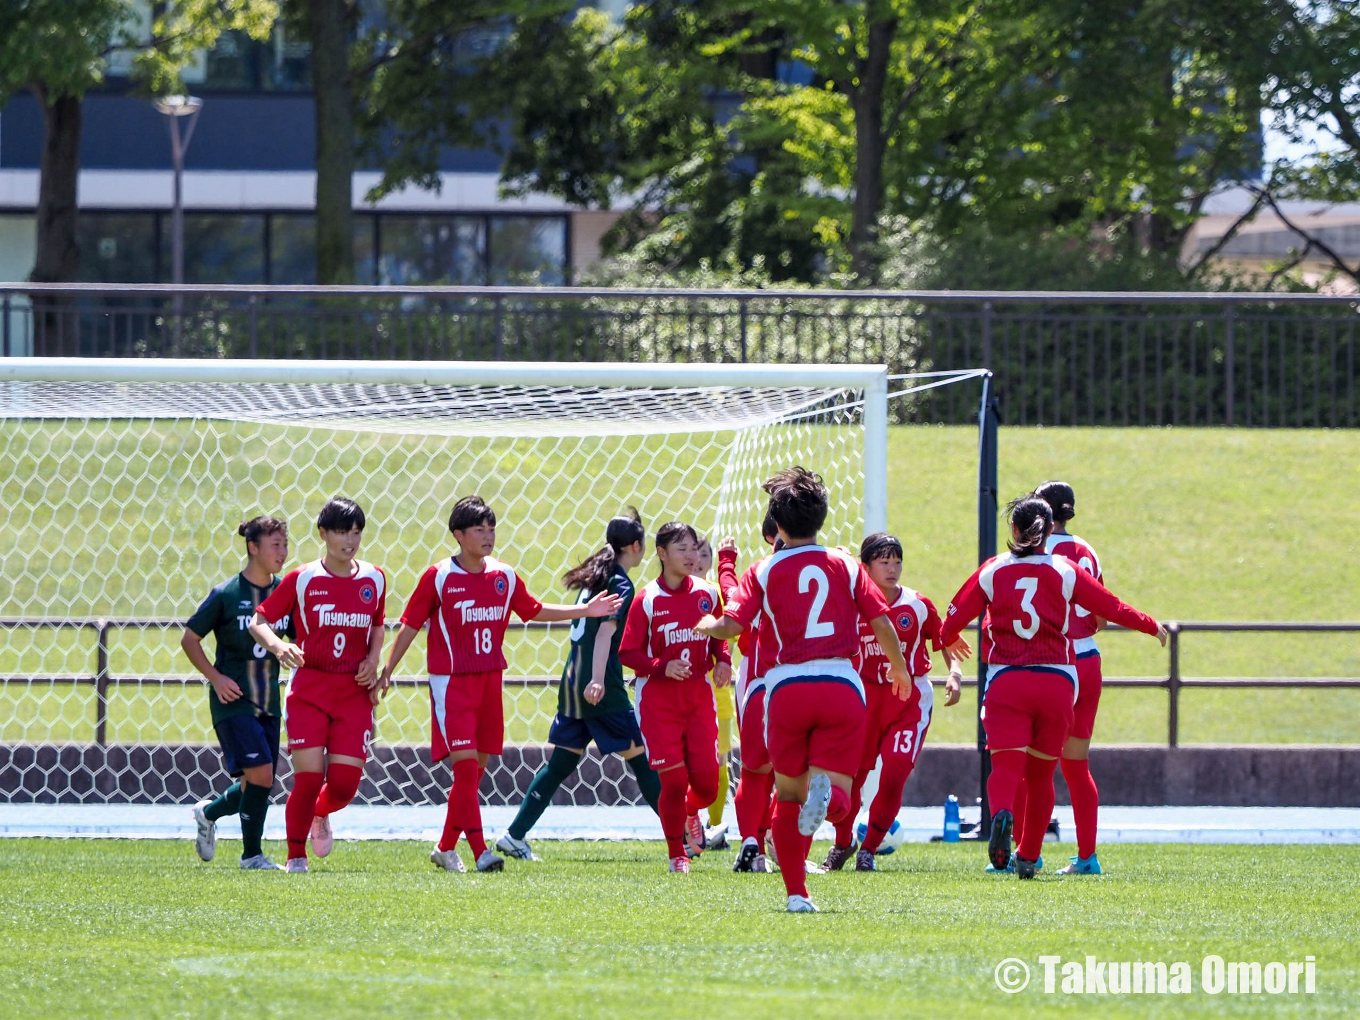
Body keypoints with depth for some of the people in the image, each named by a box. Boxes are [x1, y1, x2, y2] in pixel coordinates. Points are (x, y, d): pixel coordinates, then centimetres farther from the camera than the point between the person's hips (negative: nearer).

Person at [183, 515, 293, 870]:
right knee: (260, 772, -16)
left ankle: (208, 813, 37)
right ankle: (252, 854, -2)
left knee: (259, 784, 8)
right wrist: (215, 677, -11)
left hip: (268, 703, 6)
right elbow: (190, 638, -2)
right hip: (233, 699, -6)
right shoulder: (226, 594, -9)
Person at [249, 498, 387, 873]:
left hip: (355, 691, 3)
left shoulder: (374, 579, 6)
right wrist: (277, 646, -22)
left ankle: (321, 814, 31)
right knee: (309, 777, -12)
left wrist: (373, 660, 4)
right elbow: (258, 620, -1)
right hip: (309, 688, -2)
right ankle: (295, 857, 7)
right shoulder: (301, 580, -4)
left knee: (345, 782, -6)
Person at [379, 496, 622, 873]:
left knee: (474, 770, 7)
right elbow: (410, 625, -3)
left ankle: (445, 848, 18)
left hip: (489, 682, 5)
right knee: (465, 764, -14)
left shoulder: (503, 576, 6)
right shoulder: (439, 577, -8)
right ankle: (480, 851, -16)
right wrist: (386, 670, -7)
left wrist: (586, 610, 16)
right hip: (451, 683, -5)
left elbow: (534, 611, 21)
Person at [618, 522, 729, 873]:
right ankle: (677, 854, 11)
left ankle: (690, 812, 34)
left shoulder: (707, 593, 3)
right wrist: (662, 667, -19)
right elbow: (627, 653, -5)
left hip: (699, 696, 3)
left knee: (707, 784, -3)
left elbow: (719, 637, 18)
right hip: (658, 698, -3)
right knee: (673, 780, -9)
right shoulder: (647, 600, -7)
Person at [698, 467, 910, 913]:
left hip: (787, 689, 0)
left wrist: (706, 626, 19)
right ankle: (824, 792, -38)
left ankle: (796, 892, 12)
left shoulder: (765, 571, 6)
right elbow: (883, 624, 6)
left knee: (787, 795, 18)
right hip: (842, 686, 0)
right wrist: (899, 668, 24)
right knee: (837, 799, 0)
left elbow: (731, 625, -5)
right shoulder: (845, 565, 11)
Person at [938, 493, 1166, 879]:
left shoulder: (992, 571, 5)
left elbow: (955, 618, 8)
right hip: (1057, 680, 1)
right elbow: (1111, 608, 9)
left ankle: (1002, 814, -41)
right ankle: (1028, 857, 19)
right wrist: (1153, 626, 27)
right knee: (1041, 772, 14)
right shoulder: (1065, 571, 4)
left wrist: (948, 641, 32)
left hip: (1005, 680, -1)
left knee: (1006, 764, -9)